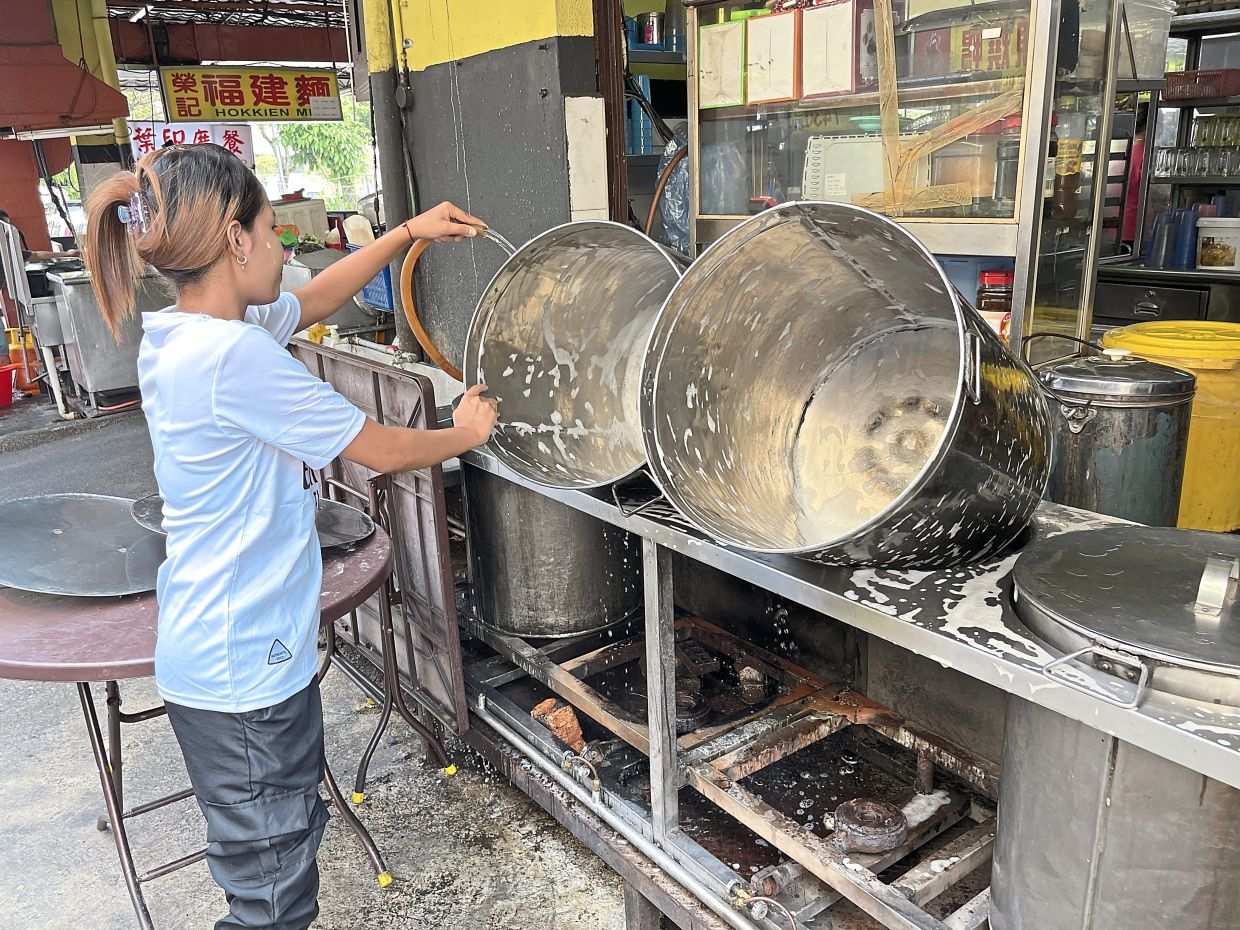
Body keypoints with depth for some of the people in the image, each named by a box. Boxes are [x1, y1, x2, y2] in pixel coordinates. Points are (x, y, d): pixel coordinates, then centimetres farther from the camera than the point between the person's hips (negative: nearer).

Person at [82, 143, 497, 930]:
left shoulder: (181, 333, 3)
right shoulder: (232, 354, -26)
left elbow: (311, 302, 18)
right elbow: (382, 450, -18)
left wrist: (406, 233, 12)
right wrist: (466, 433, 0)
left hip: (221, 651, 9)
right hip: (247, 664, -9)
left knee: (285, 845, 26)